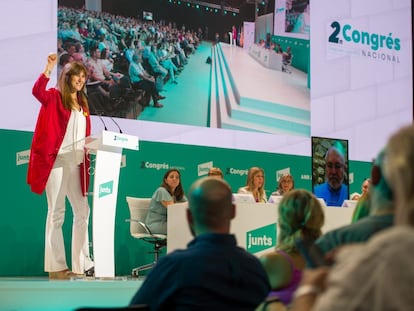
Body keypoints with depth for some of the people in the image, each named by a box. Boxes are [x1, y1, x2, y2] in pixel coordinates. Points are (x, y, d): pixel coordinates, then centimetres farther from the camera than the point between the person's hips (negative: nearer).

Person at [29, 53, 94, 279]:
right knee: (56, 213, -5)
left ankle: (81, 264, 12)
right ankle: (55, 266, -2)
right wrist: (48, 68, -30)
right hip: (57, 161, -7)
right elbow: (37, 92, -23)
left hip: (77, 164, 7)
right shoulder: (55, 97, -1)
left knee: (82, 212, 6)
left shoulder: (82, 103, 18)